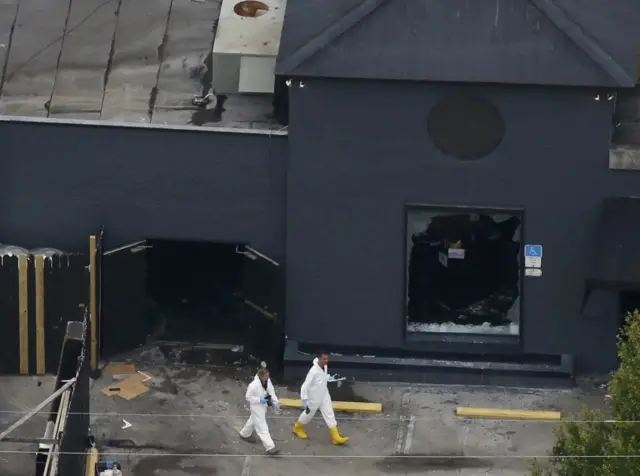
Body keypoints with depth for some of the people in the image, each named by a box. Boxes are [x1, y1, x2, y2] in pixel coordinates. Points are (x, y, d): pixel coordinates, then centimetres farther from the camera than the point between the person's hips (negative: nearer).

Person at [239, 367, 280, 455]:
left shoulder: (268, 381, -11)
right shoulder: (254, 385, -33)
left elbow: (272, 392, 2)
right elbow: (248, 397, -22)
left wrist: (275, 402, -7)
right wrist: (259, 400, -30)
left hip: (263, 406, 9)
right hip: (256, 407, -9)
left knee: (254, 420, 31)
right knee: (262, 427, -4)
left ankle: (245, 434, 57)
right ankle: (270, 447, -1)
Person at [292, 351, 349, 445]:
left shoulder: (324, 367, -8)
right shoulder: (314, 371, -33)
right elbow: (305, 385, -28)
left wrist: (329, 378, 4)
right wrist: (304, 400, -26)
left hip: (324, 396, 7)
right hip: (314, 398, -7)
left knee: (330, 415, 6)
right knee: (308, 414, 16)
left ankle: (336, 437, 11)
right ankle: (297, 428, 45)